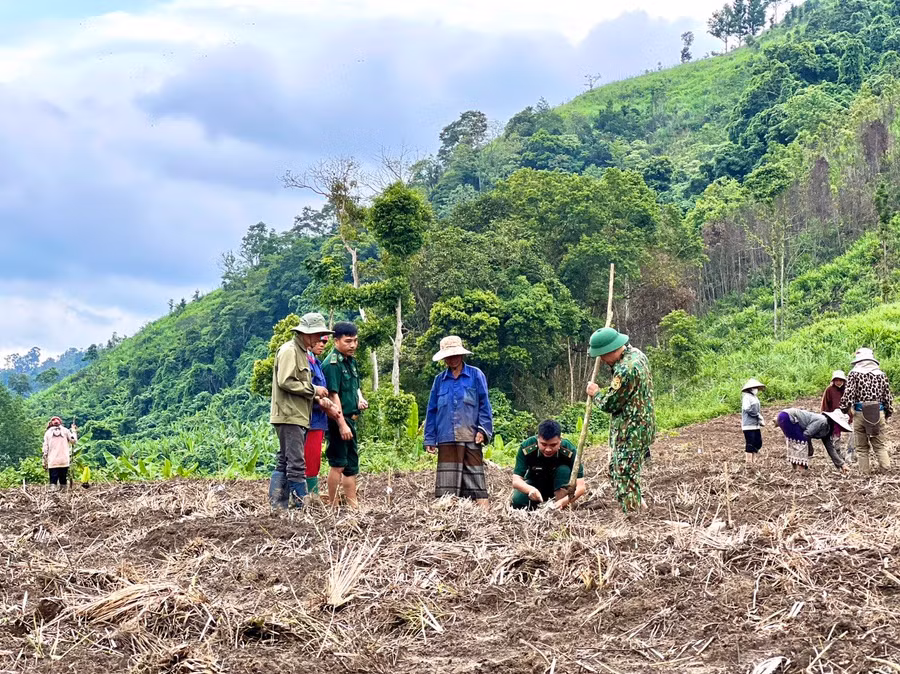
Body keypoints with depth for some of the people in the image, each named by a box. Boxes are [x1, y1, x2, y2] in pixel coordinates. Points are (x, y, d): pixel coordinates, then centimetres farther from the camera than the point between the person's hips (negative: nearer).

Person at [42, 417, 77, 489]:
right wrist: (74, 431, 21)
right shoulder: (65, 430, 6)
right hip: (64, 461, 0)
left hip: (53, 462, 0)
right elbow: (73, 441, 6)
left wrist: (44, 463, 6)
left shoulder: (48, 432, 8)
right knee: (64, 481, 6)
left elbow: (45, 448, 4)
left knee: (53, 481, -4)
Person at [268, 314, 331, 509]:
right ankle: (303, 506, -10)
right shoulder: (289, 350, -10)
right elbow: (285, 382, -19)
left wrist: (316, 394, 10)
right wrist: (313, 389, -13)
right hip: (289, 417, -10)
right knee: (296, 464, -10)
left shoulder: (302, 352, 21)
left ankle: (277, 507, 12)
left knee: (284, 463, 10)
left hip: (297, 417, 10)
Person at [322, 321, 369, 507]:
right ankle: (333, 506, 0)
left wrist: (360, 399, 4)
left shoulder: (351, 360, 13)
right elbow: (333, 395, -19)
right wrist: (342, 424, -22)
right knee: (338, 464, -6)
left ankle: (353, 505, 18)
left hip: (351, 419, 9)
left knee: (352, 464, 12)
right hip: (338, 420, -9)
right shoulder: (332, 363, -15)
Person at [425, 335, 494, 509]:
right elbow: (432, 410, 15)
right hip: (447, 439, 2)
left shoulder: (476, 375, 5)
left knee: (475, 475, -4)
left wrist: (483, 429, -7)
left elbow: (484, 405, 4)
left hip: (470, 437, -2)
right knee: (447, 483, -2)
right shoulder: (440, 380, 13)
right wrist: (430, 439, 10)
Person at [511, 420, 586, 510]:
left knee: (564, 470, -31)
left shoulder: (570, 452, -29)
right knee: (517, 501, -29)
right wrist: (531, 489, -52)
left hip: (559, 488, 0)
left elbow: (580, 487, -31)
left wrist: (562, 502, -50)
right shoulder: (526, 448, -28)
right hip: (534, 486, 0)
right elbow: (516, 480, -29)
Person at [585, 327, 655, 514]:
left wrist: (595, 394, 2)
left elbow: (609, 404, -17)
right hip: (642, 427, 10)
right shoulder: (636, 353, 6)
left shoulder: (625, 370, -25)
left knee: (625, 479, -5)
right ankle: (640, 506, 28)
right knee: (615, 472, 20)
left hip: (630, 433, -10)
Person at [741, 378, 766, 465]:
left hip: (756, 425, 9)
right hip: (749, 425, -9)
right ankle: (749, 462, -5)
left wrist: (761, 420, 4)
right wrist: (758, 415, -14)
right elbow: (747, 409, -20)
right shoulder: (746, 397, -8)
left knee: (758, 443, 9)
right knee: (750, 445, -9)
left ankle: (753, 460, 17)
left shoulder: (755, 398, 20)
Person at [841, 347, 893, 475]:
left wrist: (847, 410, -1)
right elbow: (888, 397, 8)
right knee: (880, 445, 9)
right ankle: (886, 468, -6)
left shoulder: (854, 373, -1)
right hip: (878, 413, 2)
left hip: (860, 413, -2)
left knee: (862, 447, 8)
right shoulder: (881, 375, 7)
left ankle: (865, 472, 7)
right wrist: (888, 414, 17)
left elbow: (848, 393, -9)